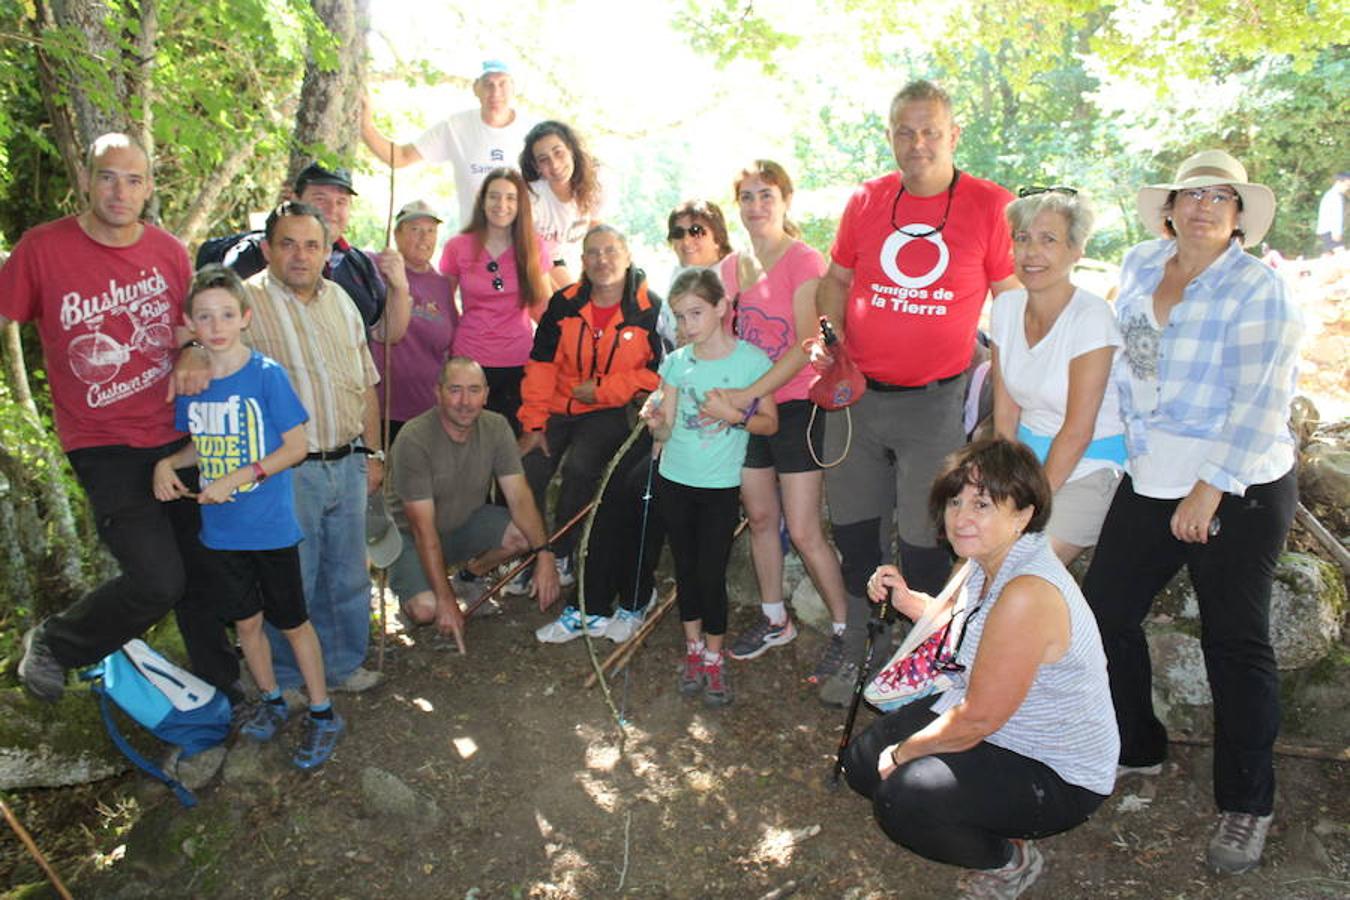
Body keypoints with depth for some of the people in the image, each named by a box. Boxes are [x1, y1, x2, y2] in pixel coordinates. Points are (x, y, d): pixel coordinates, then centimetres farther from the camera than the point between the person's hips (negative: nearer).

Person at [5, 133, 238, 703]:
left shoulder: (168, 251, 3)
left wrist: (193, 355, -8)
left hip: (178, 436, 4)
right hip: (105, 447, -4)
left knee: (203, 569, 12)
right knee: (157, 580, -13)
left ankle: (222, 688, 31)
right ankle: (53, 644, 17)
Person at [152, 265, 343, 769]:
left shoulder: (267, 375, -14)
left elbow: (295, 447, -13)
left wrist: (236, 479, -20)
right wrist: (167, 463, -4)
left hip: (271, 528, -4)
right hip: (219, 532, 5)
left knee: (292, 623, 6)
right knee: (246, 621, 17)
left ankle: (322, 714, 21)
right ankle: (270, 701, 37)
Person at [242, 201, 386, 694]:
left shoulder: (340, 300, 11)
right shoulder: (247, 301, -8)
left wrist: (373, 453, 15)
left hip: (348, 464, 6)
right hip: (288, 471, -5)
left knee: (348, 574, 17)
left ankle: (345, 663, 35)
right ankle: (288, 678, 27)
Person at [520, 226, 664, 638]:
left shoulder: (649, 309, -7)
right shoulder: (564, 304, 2)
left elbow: (660, 371, -8)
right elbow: (541, 364, 3)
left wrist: (602, 390, -13)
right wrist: (533, 423, -3)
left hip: (613, 411, -4)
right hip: (559, 406, 4)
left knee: (578, 469, -28)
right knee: (524, 476, -13)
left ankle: (565, 559, -6)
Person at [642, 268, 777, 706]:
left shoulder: (751, 359, -9)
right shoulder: (676, 363, 0)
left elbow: (770, 423, -3)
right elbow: (668, 430, 0)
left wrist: (733, 414, -20)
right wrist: (656, 423, -23)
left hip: (720, 485, -3)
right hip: (675, 479, 3)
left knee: (711, 573, 0)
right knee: (686, 568, 13)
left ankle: (714, 658, 19)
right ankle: (693, 649, 31)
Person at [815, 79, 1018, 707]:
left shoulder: (990, 206, -3)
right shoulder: (865, 202, 6)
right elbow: (836, 279, 16)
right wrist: (831, 339, -1)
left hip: (935, 402, -3)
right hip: (856, 396, 4)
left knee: (924, 546, 5)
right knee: (854, 533, 14)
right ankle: (855, 656, 33)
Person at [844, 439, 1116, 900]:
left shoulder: (1028, 594, -33)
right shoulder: (987, 561, -3)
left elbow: (979, 719, -27)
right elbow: (965, 627, 18)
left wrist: (903, 752, -12)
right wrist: (906, 599, 0)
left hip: (1059, 777, -9)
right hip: (1002, 730, 10)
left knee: (901, 800, -26)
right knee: (862, 761, 9)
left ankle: (1011, 861, 3)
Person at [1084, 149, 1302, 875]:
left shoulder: (1257, 288, -11)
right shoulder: (1141, 265, 7)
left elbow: (1261, 401, -17)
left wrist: (1210, 489, -21)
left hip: (1238, 491, -6)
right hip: (1150, 482, 6)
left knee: (1235, 643, 3)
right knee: (1104, 611, 9)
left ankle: (1247, 806, 20)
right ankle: (1135, 748, 32)